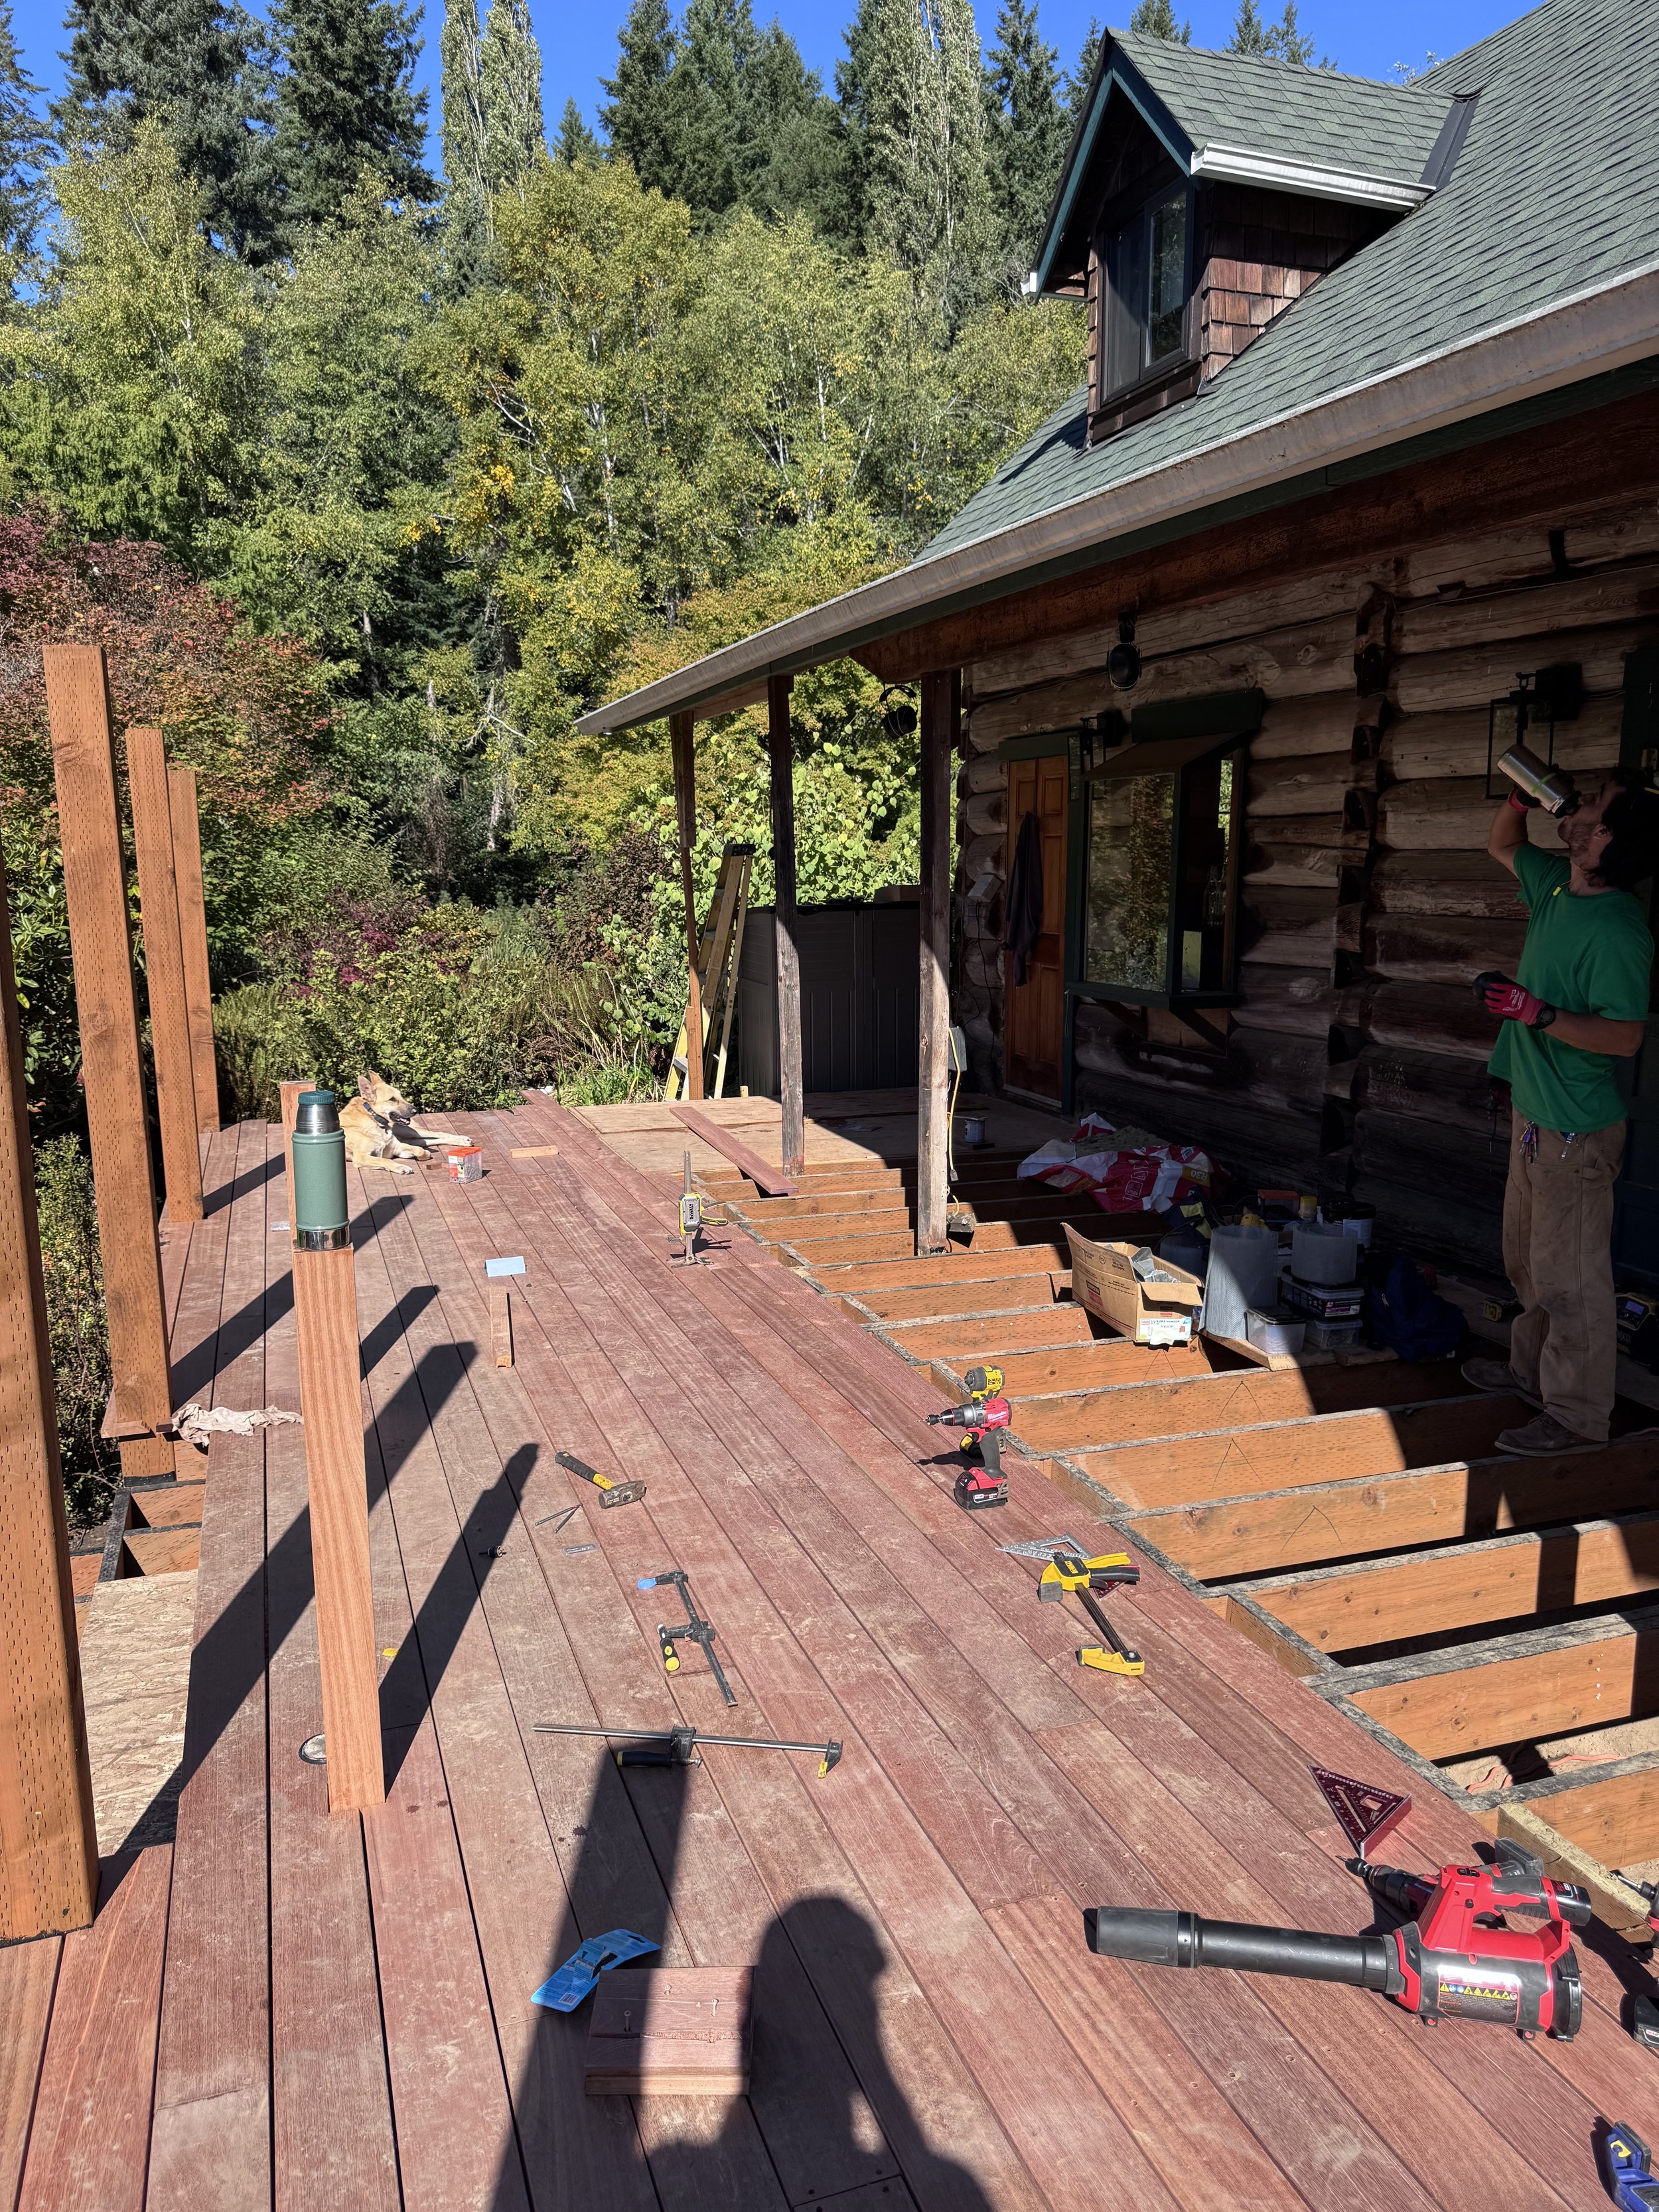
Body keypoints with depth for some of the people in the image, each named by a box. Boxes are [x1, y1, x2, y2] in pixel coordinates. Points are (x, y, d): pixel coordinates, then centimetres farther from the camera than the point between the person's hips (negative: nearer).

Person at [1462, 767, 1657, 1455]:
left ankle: (1577, 1414, 14)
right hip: (1536, 1115, 10)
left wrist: (1537, 1012, -32)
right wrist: (1520, 798, 4)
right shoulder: (1556, 886, 4)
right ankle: (1531, 1368, 40)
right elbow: (1503, 847, 23)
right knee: (1528, 1261, 23)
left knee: (1569, 1276, 1)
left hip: (1576, 1131, -10)